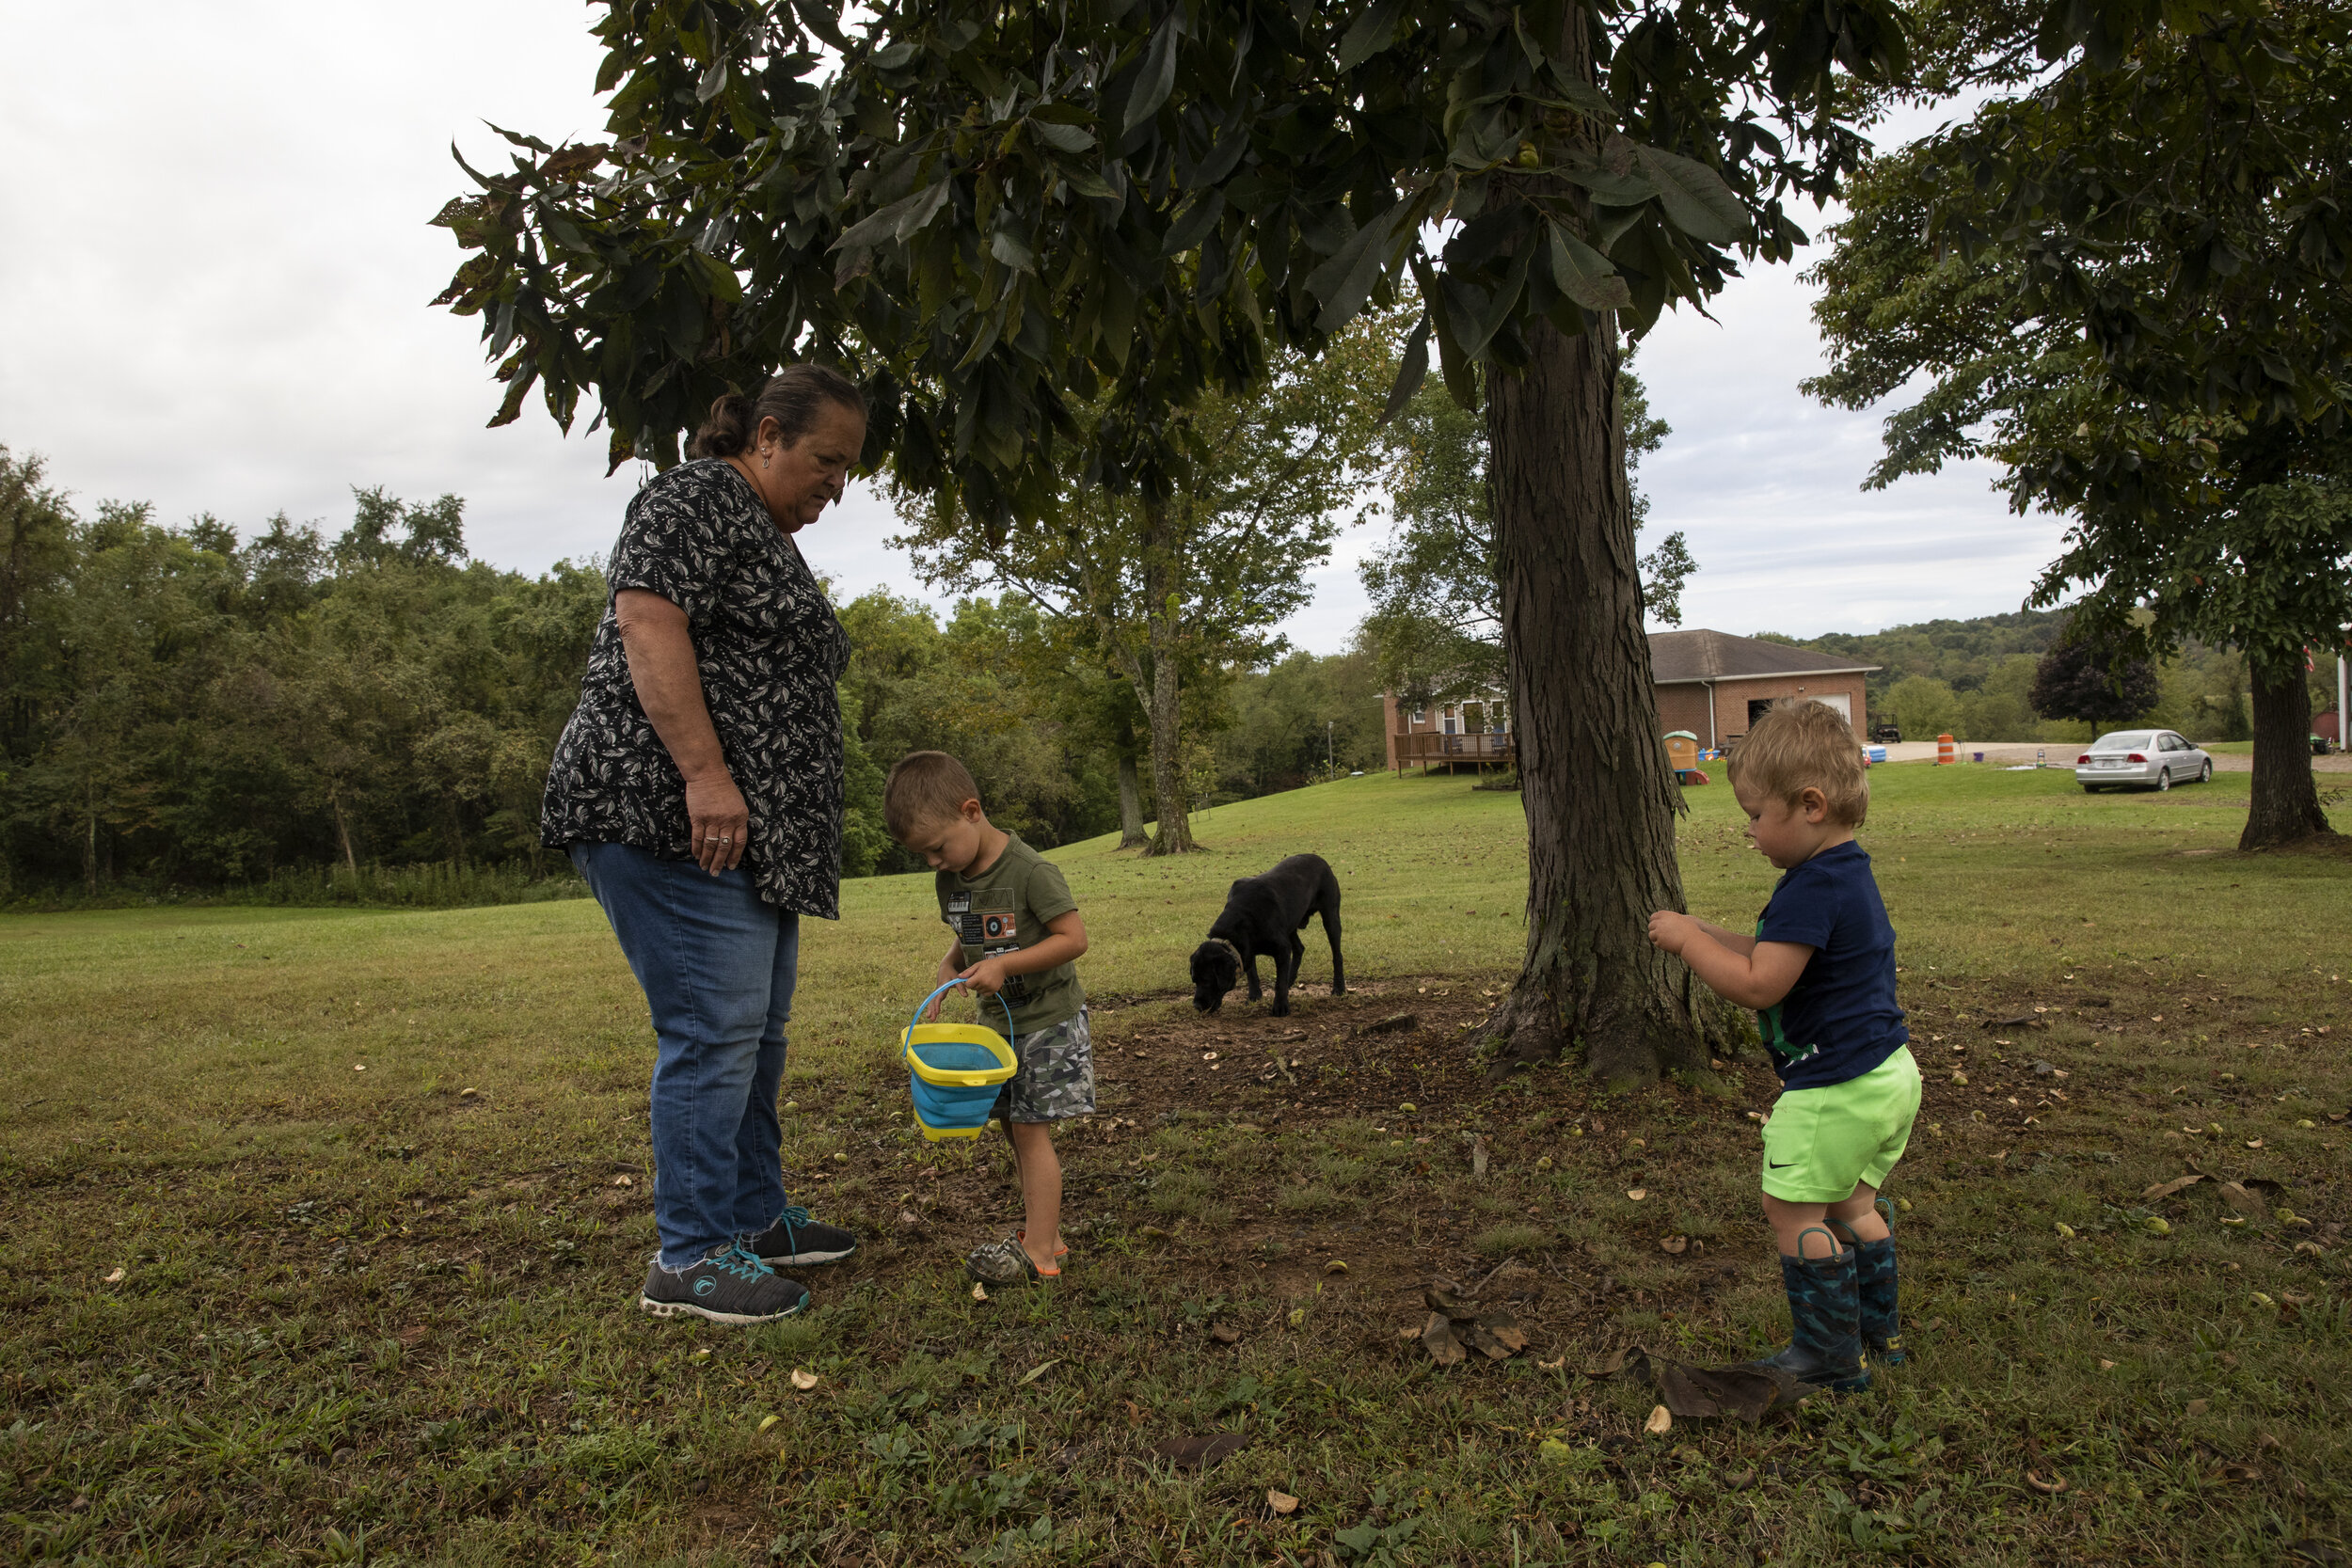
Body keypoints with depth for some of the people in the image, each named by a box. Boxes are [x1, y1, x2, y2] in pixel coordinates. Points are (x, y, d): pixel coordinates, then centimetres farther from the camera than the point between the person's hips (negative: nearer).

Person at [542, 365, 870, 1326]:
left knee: (758, 1030, 13)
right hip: (669, 815, -10)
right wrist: (704, 774, -27)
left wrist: (790, 837, 25)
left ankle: (756, 1218, 23)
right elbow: (648, 625, -20)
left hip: (748, 836, 10)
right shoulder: (698, 499, -6)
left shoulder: (773, 541, 24)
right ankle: (688, 1261, -2)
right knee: (714, 1028, -10)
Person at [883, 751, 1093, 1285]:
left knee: (1030, 1130, -7)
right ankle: (1040, 1230, 24)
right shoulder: (951, 879, 2)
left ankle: (1039, 1252, -1)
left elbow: (1074, 938, -22)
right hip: (998, 1020, 8)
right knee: (1016, 1128, 12)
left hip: (1047, 1020, -8)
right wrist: (946, 973, -3)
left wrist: (1004, 965, -27)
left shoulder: (1030, 871, -22)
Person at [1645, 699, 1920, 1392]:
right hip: (1887, 1074, 11)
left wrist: (1687, 941, -15)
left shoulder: (1813, 888, -24)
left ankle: (1833, 1358, 13)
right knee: (1850, 1205, 23)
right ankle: (1878, 1332, 36)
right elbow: (1779, 957, 17)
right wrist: (1707, 935, 9)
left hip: (1837, 1087, -11)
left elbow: (1758, 985, -26)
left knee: (1794, 1211, 2)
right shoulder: (1849, 873, 10)